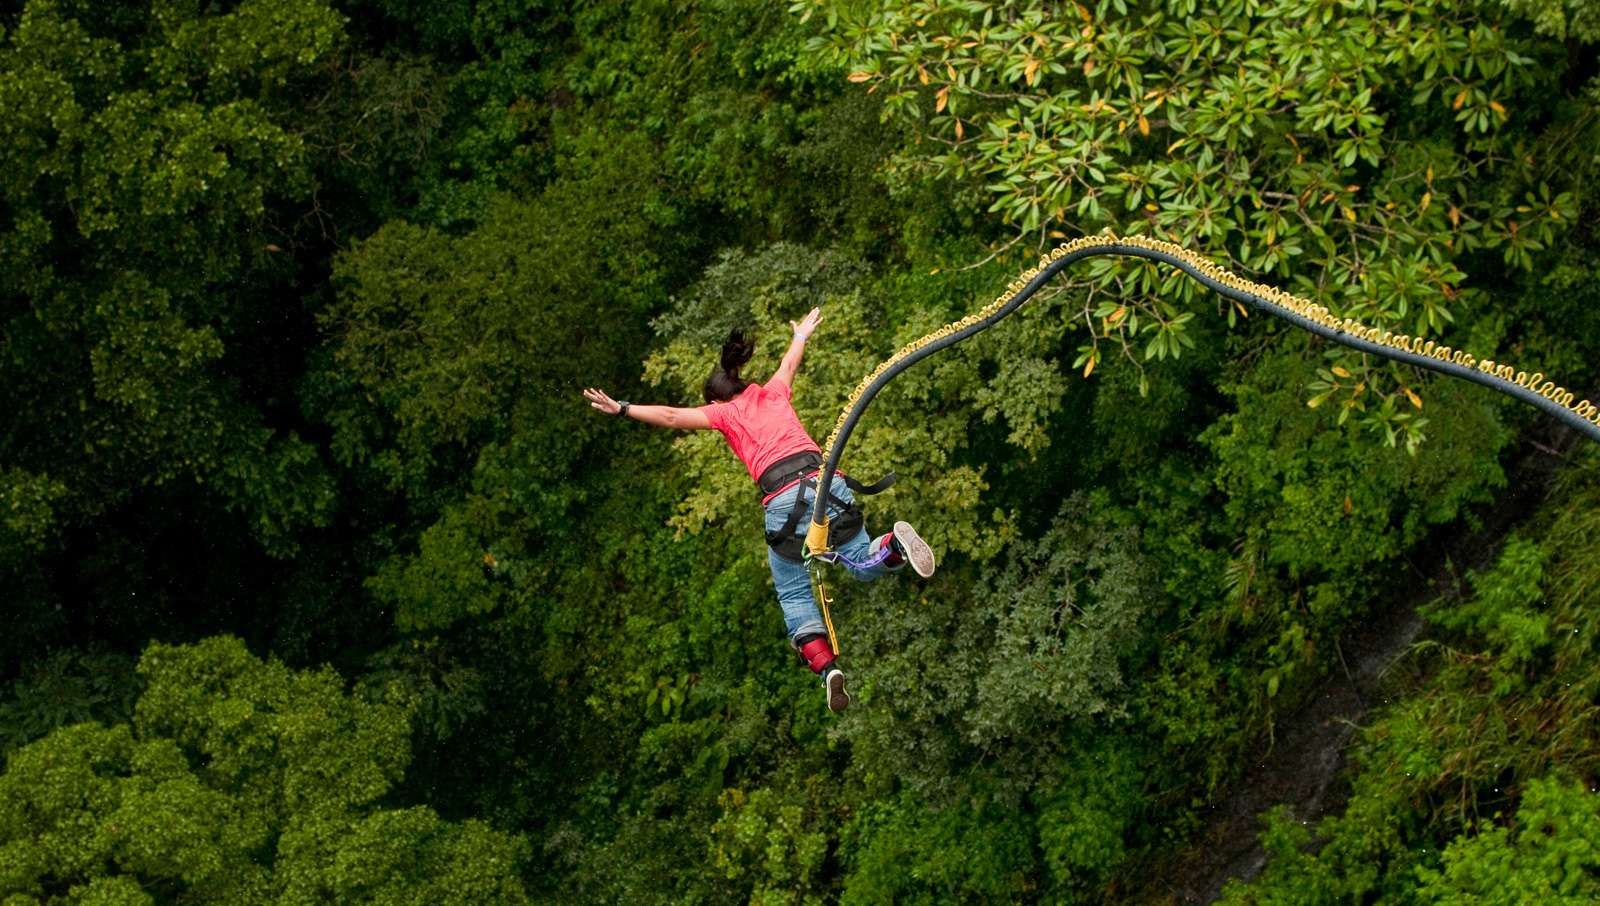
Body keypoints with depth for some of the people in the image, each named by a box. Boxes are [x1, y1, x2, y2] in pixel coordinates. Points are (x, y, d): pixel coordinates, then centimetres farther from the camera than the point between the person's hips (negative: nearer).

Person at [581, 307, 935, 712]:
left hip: (785, 498, -3)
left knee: (794, 595, 10)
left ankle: (826, 667, -12)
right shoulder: (772, 391, 28)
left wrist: (623, 409, 20)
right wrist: (801, 335, 67)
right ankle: (894, 543, -20)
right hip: (827, 479, 3)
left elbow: (671, 416, 12)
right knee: (863, 566, 15)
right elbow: (789, 364, 48)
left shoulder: (724, 412, 18)